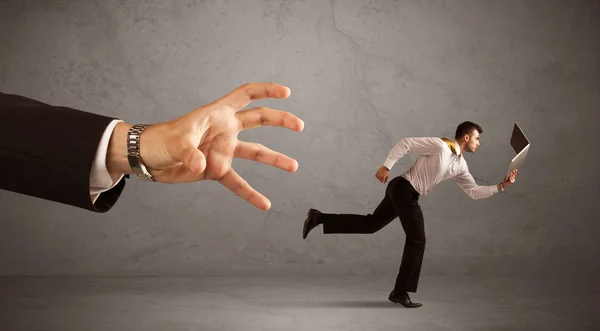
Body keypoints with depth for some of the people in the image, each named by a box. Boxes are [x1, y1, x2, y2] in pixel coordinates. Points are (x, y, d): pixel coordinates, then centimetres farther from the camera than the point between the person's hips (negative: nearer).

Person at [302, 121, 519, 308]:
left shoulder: (460, 165, 12)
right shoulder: (439, 145, -15)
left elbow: (474, 192, 14)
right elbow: (405, 143, -17)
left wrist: (501, 186, 5)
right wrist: (386, 166, -22)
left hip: (404, 192, 9)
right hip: (404, 189, -9)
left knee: (370, 225, 12)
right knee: (417, 240, -5)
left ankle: (319, 218, 13)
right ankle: (400, 292, 1)